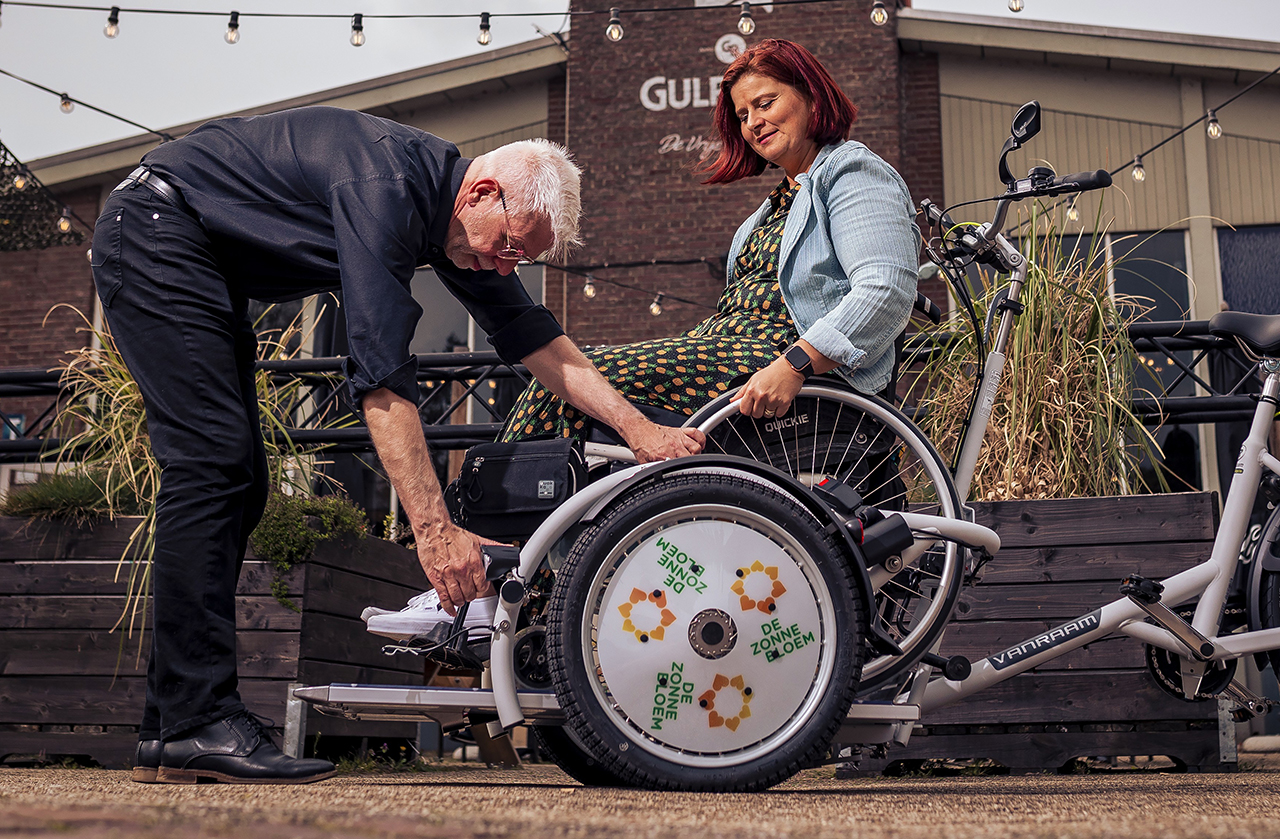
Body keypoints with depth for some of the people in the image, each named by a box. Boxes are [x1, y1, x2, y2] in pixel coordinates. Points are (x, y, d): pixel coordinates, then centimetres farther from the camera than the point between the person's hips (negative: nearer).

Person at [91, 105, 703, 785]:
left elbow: (532, 336, 4)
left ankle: (171, 726, 6)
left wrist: (638, 429, -2)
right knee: (214, 464, -18)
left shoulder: (449, 211, 0)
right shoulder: (385, 189, -28)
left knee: (239, 482, 3)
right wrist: (434, 530, -36)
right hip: (156, 229, -9)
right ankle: (195, 726, -17)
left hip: (209, 266, 10)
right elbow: (382, 372, -34)